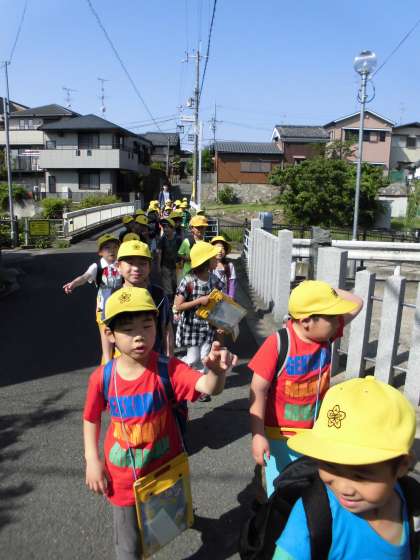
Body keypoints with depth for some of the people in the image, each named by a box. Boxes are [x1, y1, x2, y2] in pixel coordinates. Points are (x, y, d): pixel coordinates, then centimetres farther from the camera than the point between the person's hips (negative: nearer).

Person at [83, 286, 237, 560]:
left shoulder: (167, 368, -23)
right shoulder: (102, 377, -17)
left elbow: (208, 387, -39)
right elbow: (91, 419, 0)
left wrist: (217, 372, -60)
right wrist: (92, 460, -3)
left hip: (166, 468, 0)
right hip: (123, 477, 1)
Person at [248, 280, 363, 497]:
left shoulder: (326, 334, -9)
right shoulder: (277, 344, -27)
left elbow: (356, 303, 1)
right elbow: (258, 391, -22)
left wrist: (329, 291, -14)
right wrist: (257, 435, -22)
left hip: (315, 432, 5)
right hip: (279, 435, -5)